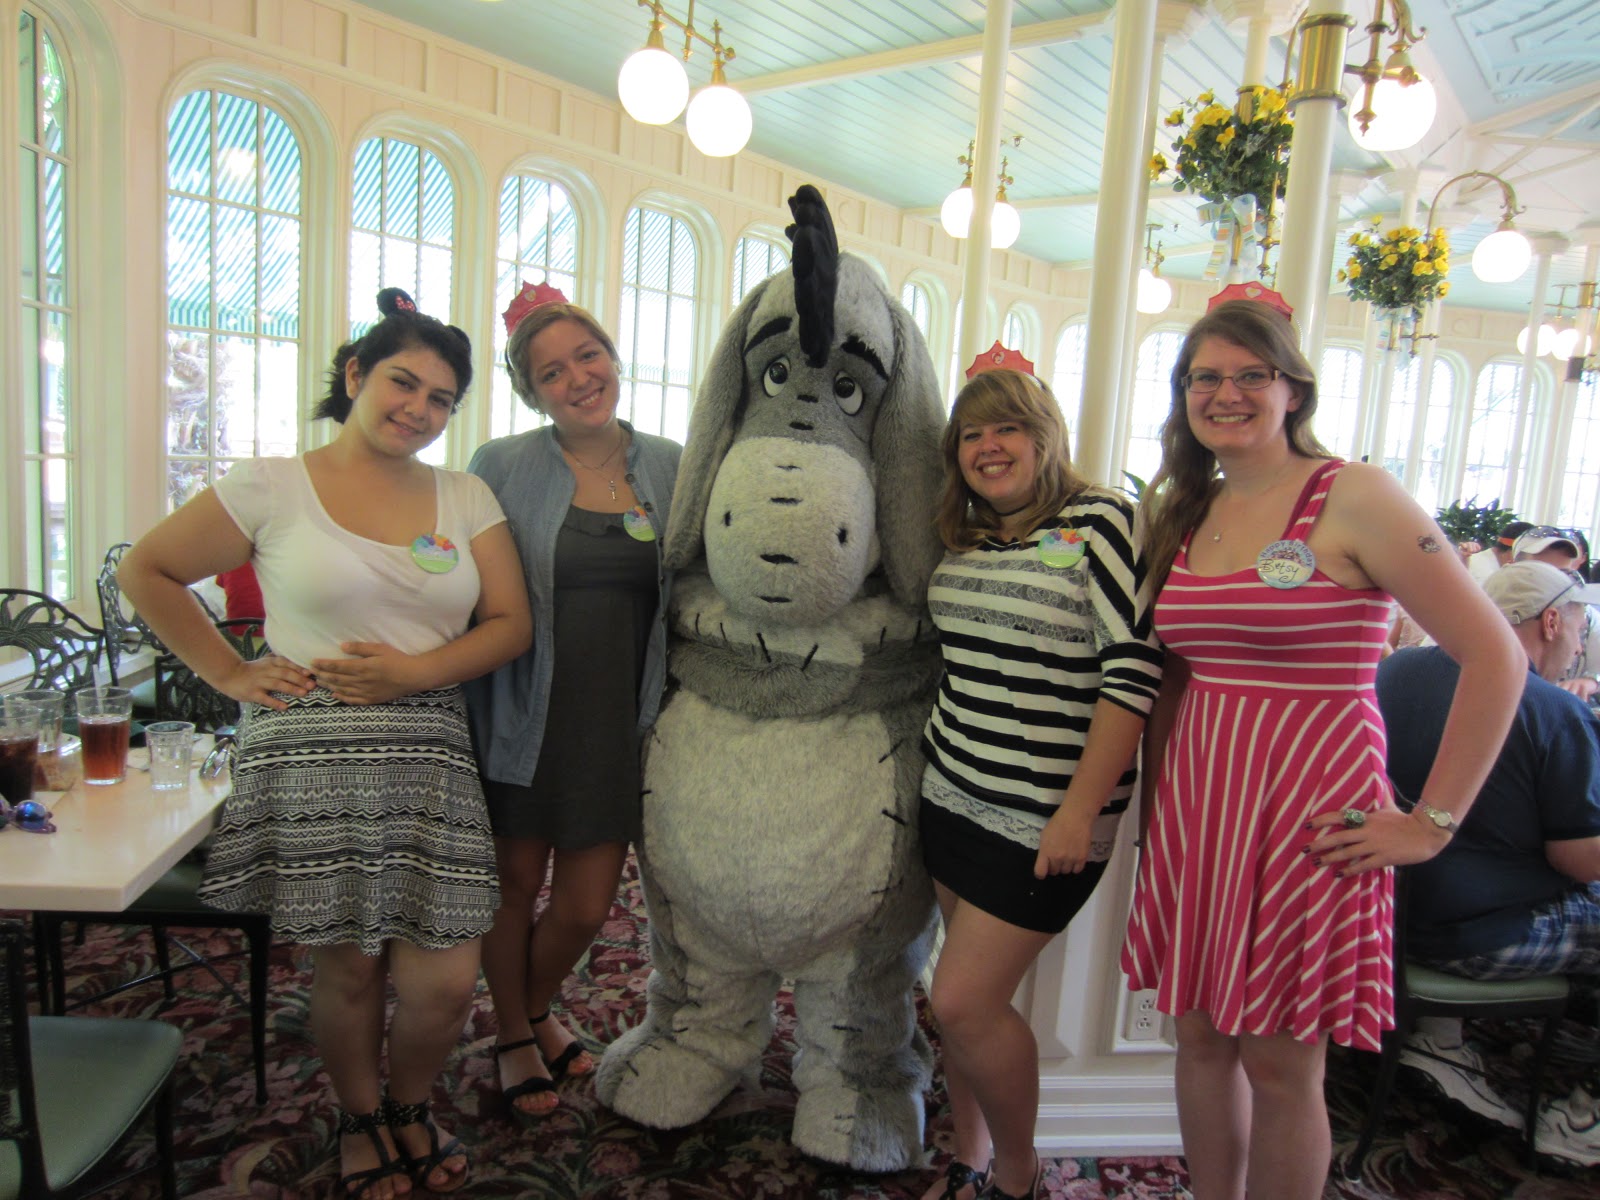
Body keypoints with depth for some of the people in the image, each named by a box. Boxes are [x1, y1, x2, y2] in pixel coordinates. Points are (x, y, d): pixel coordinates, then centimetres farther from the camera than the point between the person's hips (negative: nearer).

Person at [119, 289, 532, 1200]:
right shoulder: (272, 488, 1)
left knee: (446, 981, 0)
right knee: (348, 966, 8)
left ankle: (410, 1106, 33)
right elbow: (147, 572, 9)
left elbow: (511, 624, 4)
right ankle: (362, 1121, 38)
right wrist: (230, 673, 2)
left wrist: (414, 669, -11)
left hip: (431, 755, 2)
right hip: (313, 756, -2)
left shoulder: (466, 498, 9)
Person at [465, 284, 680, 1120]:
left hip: (621, 727, 2)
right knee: (516, 886, 14)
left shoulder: (670, 468, 2)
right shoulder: (502, 468, -6)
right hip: (526, 724, -2)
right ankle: (513, 1038, 42)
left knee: (587, 907, 11)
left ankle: (538, 1009, 44)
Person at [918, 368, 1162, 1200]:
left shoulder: (1099, 523, -11)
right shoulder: (962, 538, 9)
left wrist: (1080, 809, -19)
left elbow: (1134, 670, -17)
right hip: (952, 797, 6)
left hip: (1044, 818, -6)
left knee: (964, 1001, -4)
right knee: (965, 995, 13)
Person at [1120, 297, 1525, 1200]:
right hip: (1196, 804, 6)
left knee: (1280, 1064, 7)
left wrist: (1432, 822, -10)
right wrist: (1159, 795, 11)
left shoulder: (1353, 497, -9)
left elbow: (1496, 657, -10)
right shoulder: (1186, 514, 9)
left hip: (1309, 813, -5)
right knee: (1201, 1036, 16)